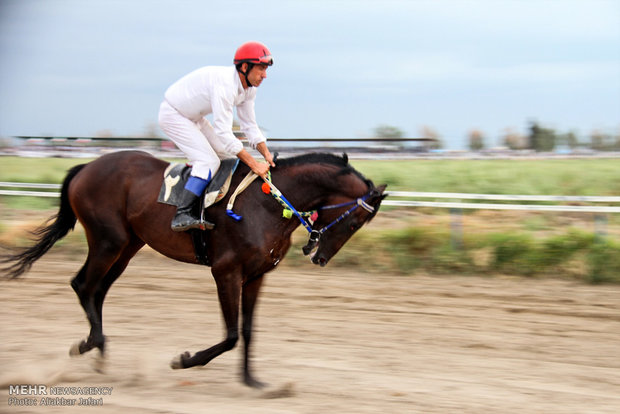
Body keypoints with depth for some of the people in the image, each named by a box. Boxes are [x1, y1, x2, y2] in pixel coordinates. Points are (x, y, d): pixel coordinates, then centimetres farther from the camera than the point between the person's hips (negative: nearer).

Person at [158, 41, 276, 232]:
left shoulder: (249, 88, -6)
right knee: (209, 161, -21)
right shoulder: (224, 84, -34)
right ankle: (181, 215, -26)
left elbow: (250, 126, 2)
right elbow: (223, 133, -36)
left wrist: (266, 154, -13)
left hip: (193, 117, 10)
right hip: (173, 114, -10)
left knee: (227, 155, 8)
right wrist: (254, 164, -36)